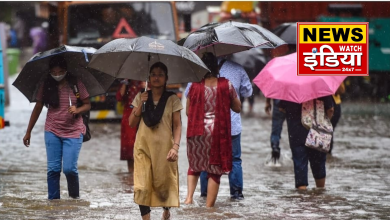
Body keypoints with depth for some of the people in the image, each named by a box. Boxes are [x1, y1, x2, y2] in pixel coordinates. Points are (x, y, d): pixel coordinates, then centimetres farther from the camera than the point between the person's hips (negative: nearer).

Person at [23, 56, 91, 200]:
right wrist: (28, 132, 11)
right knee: (53, 169, -2)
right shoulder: (47, 86, 2)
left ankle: (75, 196, 18)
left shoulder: (76, 84, -3)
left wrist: (77, 110, -23)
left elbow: (87, 105, 1)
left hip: (73, 132, -2)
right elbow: (37, 108, 9)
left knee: (69, 168, -9)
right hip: (52, 131, 2)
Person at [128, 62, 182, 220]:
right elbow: (132, 123, 5)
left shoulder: (172, 99, 1)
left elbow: (177, 125, -3)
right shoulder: (141, 98, 8)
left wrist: (175, 146, -16)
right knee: (143, 186, -7)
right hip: (143, 147, 2)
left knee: (164, 183, 5)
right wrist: (140, 104, -8)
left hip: (164, 148, -2)